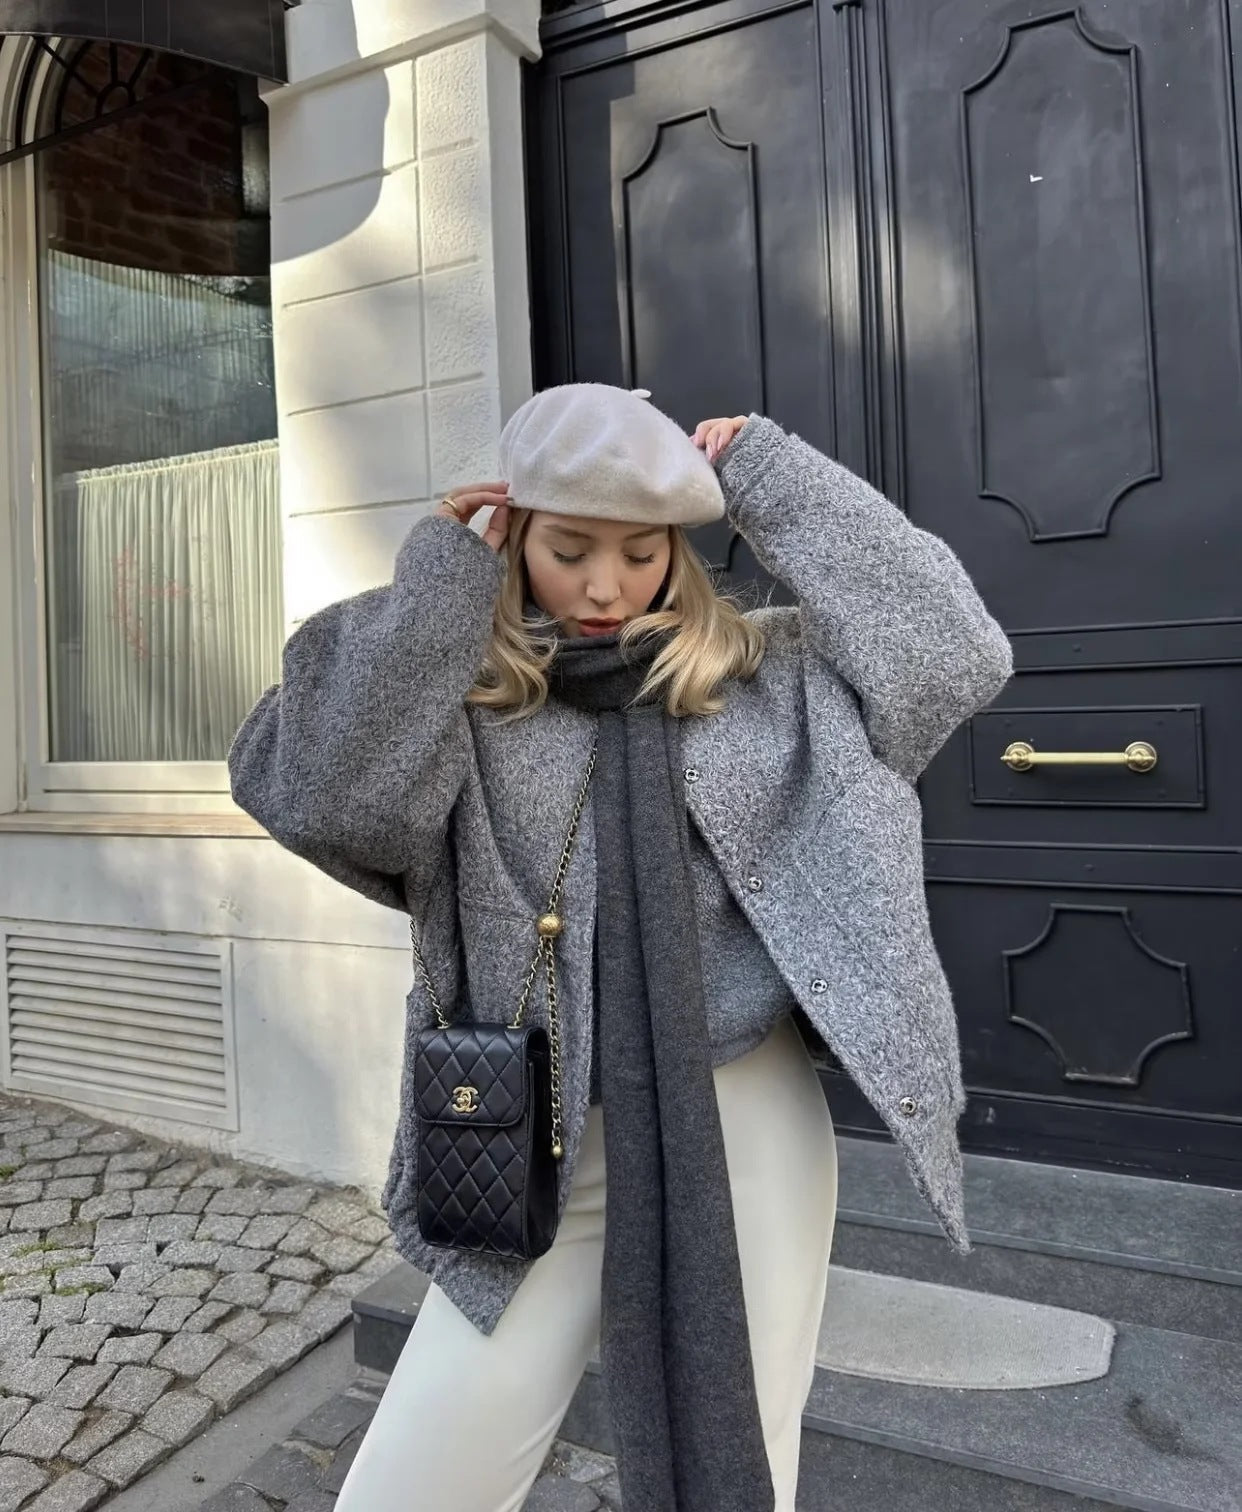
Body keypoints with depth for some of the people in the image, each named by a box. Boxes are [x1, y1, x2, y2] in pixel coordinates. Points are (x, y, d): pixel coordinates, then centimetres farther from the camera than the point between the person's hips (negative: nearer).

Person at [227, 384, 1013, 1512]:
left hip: (751, 1122, 1)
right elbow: (311, 791, -16)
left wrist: (772, 478, -1)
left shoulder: (769, 670, 4)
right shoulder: (459, 698, -1)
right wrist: (440, 582, -10)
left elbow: (954, 648, -2)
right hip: (545, 1148, 0)